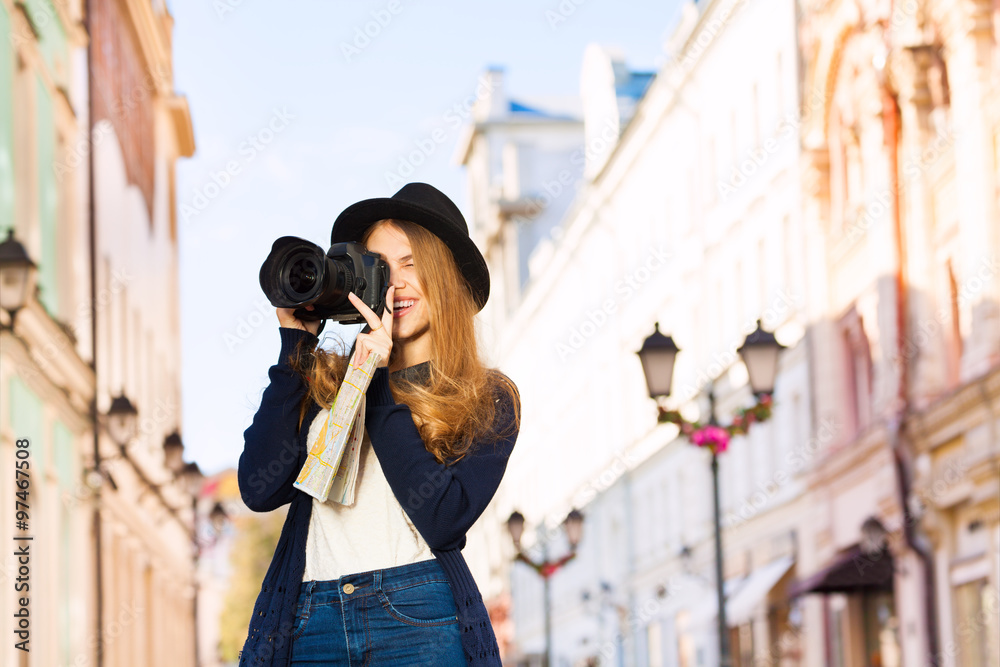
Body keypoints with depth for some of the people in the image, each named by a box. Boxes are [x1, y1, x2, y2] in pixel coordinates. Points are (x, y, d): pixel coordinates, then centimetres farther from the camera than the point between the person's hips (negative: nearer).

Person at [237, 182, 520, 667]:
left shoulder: (487, 400, 8)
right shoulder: (324, 381, 13)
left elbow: (443, 521, -7)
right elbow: (259, 489, -1)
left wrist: (379, 389, -6)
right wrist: (295, 347, 3)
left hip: (420, 624, -2)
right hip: (308, 626, 2)